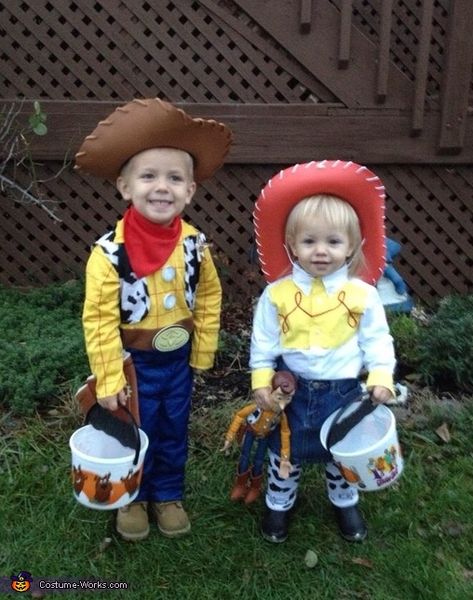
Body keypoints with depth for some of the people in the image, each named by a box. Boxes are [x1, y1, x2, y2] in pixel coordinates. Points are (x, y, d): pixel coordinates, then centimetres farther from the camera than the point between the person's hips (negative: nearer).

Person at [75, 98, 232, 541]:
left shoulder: (194, 244, -11)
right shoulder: (110, 252, -23)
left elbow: (209, 296, 2)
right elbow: (99, 319, -19)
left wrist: (202, 352, 3)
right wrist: (108, 380, -16)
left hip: (179, 359, 3)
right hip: (133, 362, -3)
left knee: (173, 432, 20)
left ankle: (168, 495, 44)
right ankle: (134, 498, 43)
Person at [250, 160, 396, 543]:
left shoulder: (362, 294, -12)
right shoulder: (278, 293, -12)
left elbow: (377, 340, -3)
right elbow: (263, 342, -3)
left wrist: (382, 378, -11)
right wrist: (261, 380, -5)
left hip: (343, 391, 1)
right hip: (293, 390, 0)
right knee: (285, 453, 18)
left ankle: (346, 503, 49)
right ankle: (279, 504, 43)